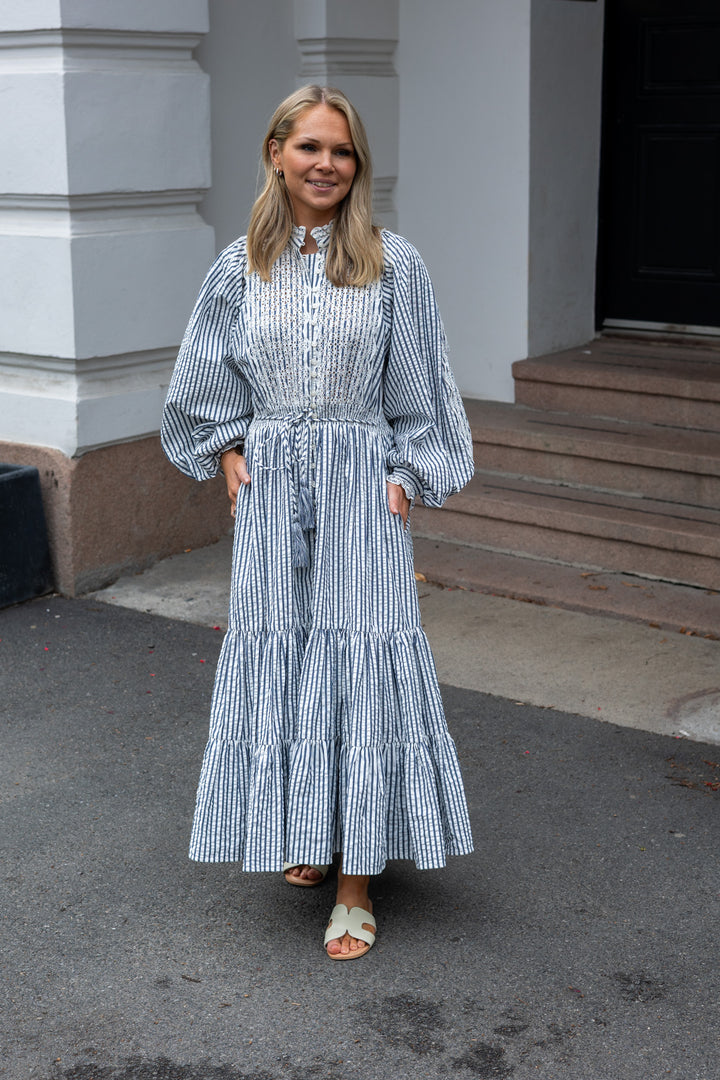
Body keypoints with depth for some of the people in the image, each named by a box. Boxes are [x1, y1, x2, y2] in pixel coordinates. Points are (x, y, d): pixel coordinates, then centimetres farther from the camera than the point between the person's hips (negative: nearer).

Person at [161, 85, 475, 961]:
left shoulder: (393, 266, -1)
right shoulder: (241, 268, 5)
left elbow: (418, 392, 2)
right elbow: (205, 386, 15)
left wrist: (405, 477, -4)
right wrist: (230, 452, 4)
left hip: (361, 486, -2)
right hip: (270, 489, 2)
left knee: (360, 669, -5)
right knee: (277, 663, 7)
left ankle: (355, 889, 3)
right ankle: (304, 838, 28)